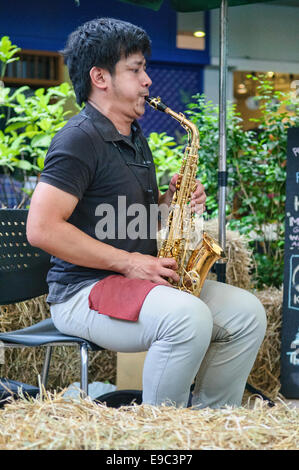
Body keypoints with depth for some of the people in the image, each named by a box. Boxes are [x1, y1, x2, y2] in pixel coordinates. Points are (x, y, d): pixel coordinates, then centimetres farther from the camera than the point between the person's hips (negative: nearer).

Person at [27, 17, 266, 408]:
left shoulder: (135, 139, 17)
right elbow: (41, 228, -22)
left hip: (143, 281, 9)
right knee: (189, 316, -33)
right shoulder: (79, 140, -13)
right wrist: (127, 262, -20)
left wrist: (170, 201, 4)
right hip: (84, 291, -9)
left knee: (247, 312, -4)